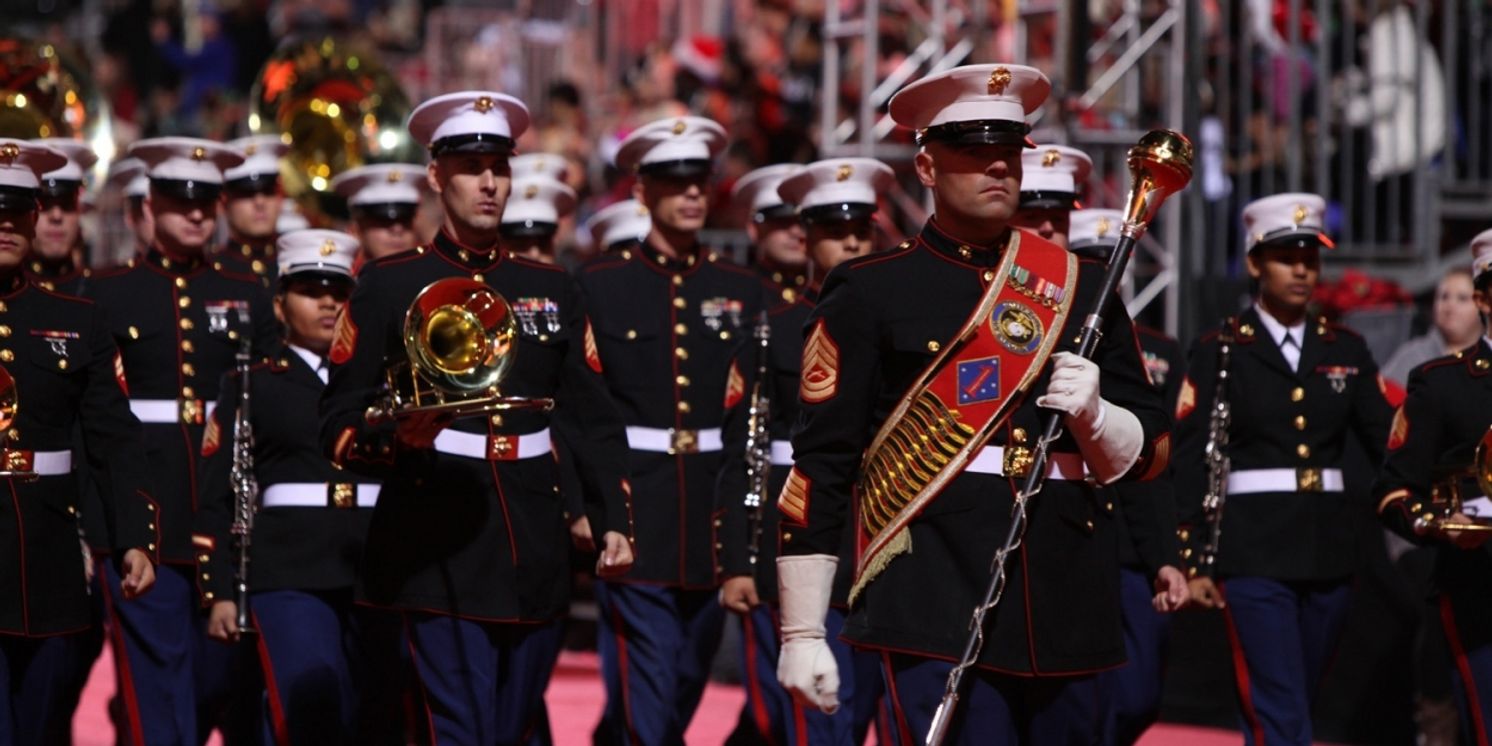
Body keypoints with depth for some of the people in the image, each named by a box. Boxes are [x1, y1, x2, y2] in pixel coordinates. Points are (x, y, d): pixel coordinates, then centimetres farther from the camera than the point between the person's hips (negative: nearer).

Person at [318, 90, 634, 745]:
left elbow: (593, 420, 14)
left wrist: (613, 521, 2)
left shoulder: (553, 290, 16)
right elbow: (339, 422, 0)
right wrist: (393, 439, -22)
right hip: (441, 552, -4)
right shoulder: (388, 285, 3)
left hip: (535, 561, 5)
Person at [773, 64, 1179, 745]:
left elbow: (1146, 454, 16)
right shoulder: (871, 294, 2)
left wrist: (1094, 413, -8)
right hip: (936, 609, -4)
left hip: (1064, 607, 5)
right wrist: (802, 634, -4)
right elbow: (818, 465, 0)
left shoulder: (1082, 288, 14)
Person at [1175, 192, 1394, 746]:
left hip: (1329, 552, 5)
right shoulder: (1219, 352, 0)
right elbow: (1190, 464, -3)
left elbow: (1391, 444, 8)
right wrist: (1194, 562, -9)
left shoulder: (1346, 351, 12)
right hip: (1253, 554, -5)